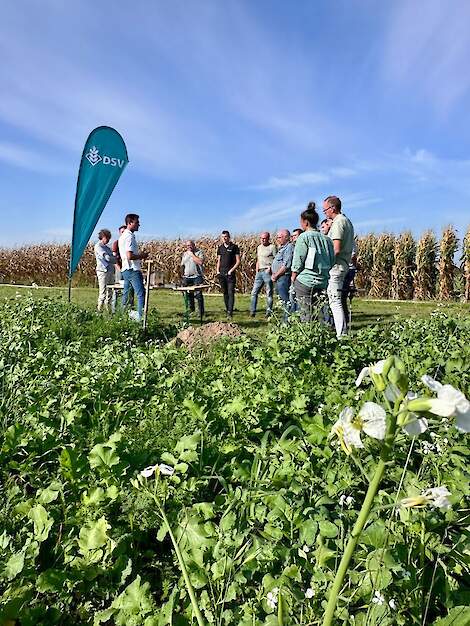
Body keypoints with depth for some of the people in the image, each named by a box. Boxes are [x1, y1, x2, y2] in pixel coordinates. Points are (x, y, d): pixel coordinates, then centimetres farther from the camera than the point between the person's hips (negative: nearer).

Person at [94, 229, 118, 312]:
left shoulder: (107, 247, 21)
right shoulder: (98, 246, -4)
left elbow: (112, 258, 16)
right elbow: (107, 258, -15)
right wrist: (116, 259, -1)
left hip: (111, 271, 8)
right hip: (103, 271, -8)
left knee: (109, 292, 9)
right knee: (103, 293, -8)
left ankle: (108, 310, 14)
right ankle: (99, 310, -4)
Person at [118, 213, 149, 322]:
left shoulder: (123, 236, 17)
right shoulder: (129, 236, -15)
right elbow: (130, 256, -23)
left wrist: (139, 255, 17)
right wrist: (142, 256, -9)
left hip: (126, 269, 10)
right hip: (133, 269, -10)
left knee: (126, 293, 14)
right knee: (141, 294, -11)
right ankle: (141, 317, -15)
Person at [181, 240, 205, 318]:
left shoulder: (199, 252, -2)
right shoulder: (184, 254, 17)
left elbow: (200, 262, -20)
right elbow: (182, 265, 23)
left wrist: (192, 254, -14)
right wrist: (183, 273, 11)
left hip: (197, 277, -6)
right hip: (187, 277, 6)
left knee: (198, 294, -9)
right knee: (188, 294, 10)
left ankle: (201, 312, -3)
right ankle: (191, 310, 25)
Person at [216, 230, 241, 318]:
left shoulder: (234, 247, 0)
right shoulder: (220, 248, 13)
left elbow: (238, 261, -2)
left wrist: (231, 270, -11)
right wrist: (217, 270, 5)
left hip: (230, 274, -5)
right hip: (221, 274, 5)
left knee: (231, 293, -9)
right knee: (225, 293, 10)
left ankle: (230, 312, -12)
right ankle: (227, 309, 19)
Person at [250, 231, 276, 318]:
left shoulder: (272, 247, -3)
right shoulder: (259, 247, 18)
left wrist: (270, 267, -19)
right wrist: (257, 271, 14)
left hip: (268, 272, -7)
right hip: (259, 272, 7)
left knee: (269, 293, 0)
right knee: (254, 292, 5)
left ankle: (269, 312, 6)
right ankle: (252, 311, 11)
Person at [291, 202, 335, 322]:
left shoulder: (304, 237, -7)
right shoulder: (327, 239, 8)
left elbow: (297, 262, -7)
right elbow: (331, 261, 10)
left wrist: (293, 278, 6)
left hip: (305, 282, -5)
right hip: (323, 283, 5)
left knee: (306, 315, -1)